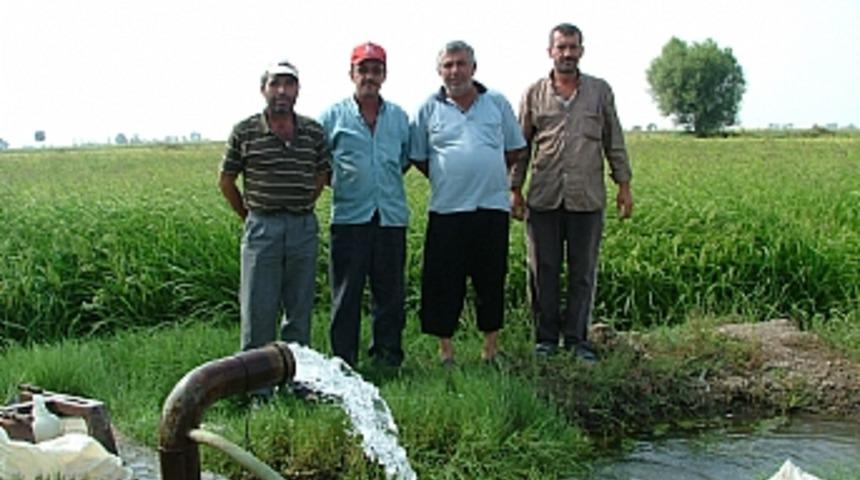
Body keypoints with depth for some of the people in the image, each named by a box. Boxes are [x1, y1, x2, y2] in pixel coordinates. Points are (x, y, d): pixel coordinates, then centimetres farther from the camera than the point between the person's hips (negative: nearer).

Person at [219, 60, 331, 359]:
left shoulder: (314, 132, 5)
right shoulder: (244, 132, -1)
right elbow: (226, 181, 6)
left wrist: (300, 209, 12)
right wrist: (250, 218, 8)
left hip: (304, 229, 2)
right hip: (262, 230, -2)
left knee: (300, 309, 10)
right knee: (258, 311, 2)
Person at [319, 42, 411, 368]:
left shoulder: (399, 117, 13)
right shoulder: (333, 116, 4)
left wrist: (387, 181, 13)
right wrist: (337, 181, 3)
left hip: (391, 216, 3)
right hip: (349, 216, -3)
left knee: (390, 292, 8)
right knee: (346, 293, 0)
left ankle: (388, 356, 19)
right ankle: (343, 361, 8)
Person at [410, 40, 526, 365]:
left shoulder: (497, 103, 9)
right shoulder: (429, 109, 6)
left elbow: (515, 150, 15)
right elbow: (418, 157, 11)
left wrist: (487, 174, 8)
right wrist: (447, 179, 5)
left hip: (492, 206, 1)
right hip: (446, 209, -1)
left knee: (491, 280, 7)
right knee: (443, 281, 1)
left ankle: (491, 347, 20)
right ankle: (445, 349, 13)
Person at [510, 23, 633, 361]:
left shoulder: (600, 91, 9)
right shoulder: (534, 93, 7)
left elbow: (614, 143, 11)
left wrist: (624, 186, 6)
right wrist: (515, 189, 4)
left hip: (587, 197, 0)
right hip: (544, 198, 0)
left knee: (583, 272, 5)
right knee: (543, 270, 4)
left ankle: (576, 337, 17)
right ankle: (546, 336, 17)